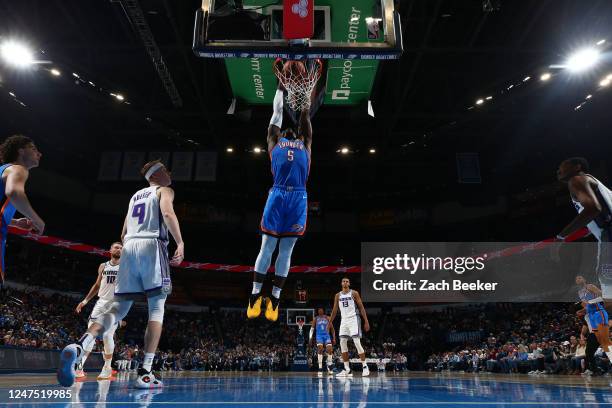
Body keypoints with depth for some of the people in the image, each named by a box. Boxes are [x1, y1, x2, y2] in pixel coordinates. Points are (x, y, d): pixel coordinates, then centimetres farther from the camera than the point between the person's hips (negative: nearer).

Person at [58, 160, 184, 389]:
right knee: (156, 310, -3)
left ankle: (79, 346, -19)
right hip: (152, 245, -6)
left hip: (129, 246, 6)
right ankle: (145, 373, -11)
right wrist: (180, 244, -19)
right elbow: (167, 213, -13)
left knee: (118, 308, 6)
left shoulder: (135, 195, 30)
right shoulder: (164, 190, 11)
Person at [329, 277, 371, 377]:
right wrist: (329, 323, 12)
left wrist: (366, 321, -9)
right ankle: (347, 369, 6)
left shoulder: (354, 293, -2)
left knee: (357, 342, -12)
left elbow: (361, 307, -3)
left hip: (353, 319, -5)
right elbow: (334, 310, 15)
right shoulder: (338, 295, 10)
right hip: (344, 320, 5)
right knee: (342, 343, -1)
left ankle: (365, 366, -2)